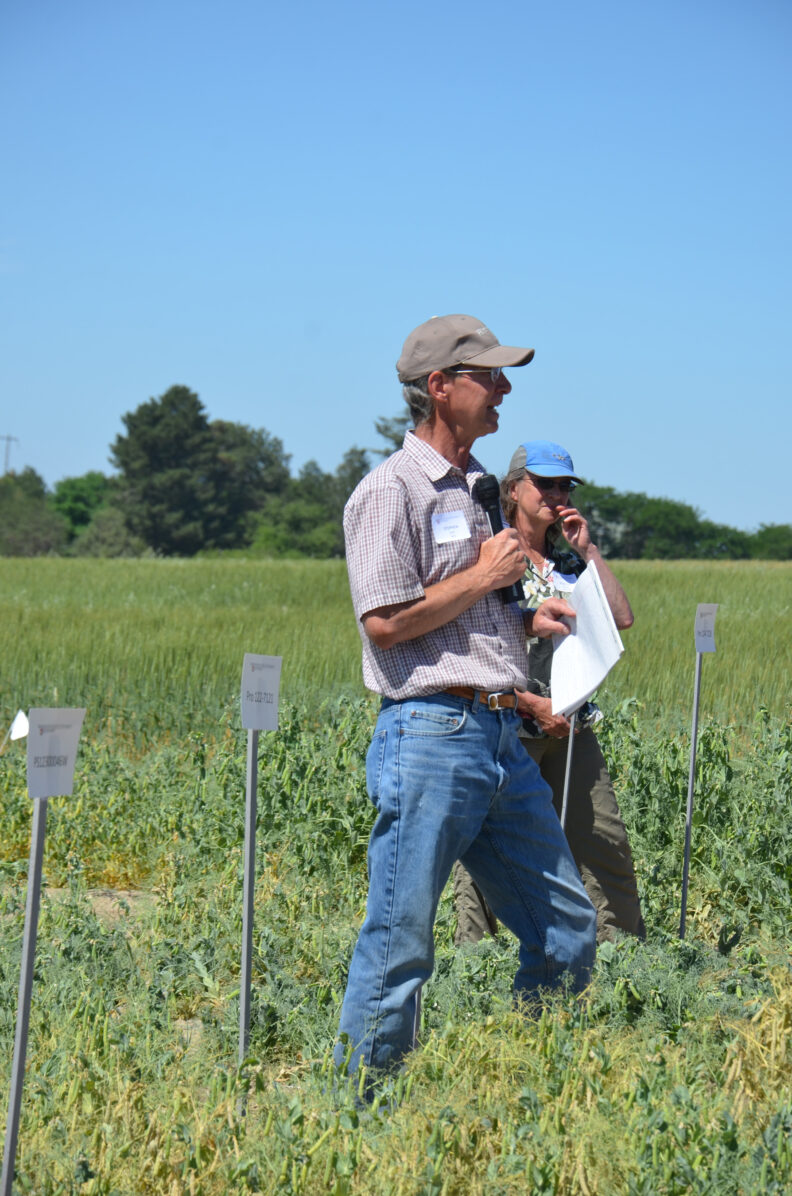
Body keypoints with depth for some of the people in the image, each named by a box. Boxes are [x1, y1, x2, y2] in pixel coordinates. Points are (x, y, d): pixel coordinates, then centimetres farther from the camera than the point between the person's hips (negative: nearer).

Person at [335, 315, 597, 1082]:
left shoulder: (478, 487, 20)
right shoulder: (391, 489, -8)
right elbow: (385, 621, -17)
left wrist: (526, 618, 10)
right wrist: (487, 577, -9)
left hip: (503, 737, 9)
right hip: (430, 736, -9)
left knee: (567, 930, 11)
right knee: (399, 945, -5)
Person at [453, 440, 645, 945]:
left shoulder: (570, 560, 14)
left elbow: (622, 618, 5)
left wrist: (589, 550, 3)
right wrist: (532, 703, -14)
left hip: (570, 726, 6)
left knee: (605, 840, 6)